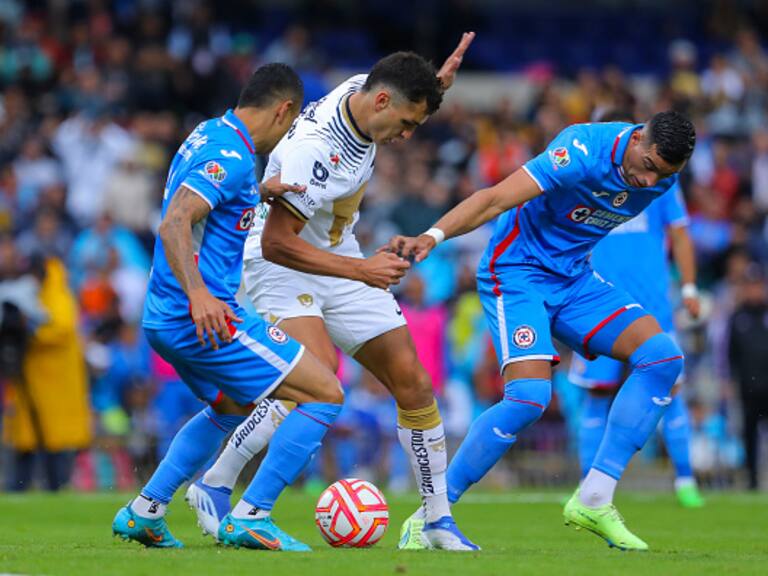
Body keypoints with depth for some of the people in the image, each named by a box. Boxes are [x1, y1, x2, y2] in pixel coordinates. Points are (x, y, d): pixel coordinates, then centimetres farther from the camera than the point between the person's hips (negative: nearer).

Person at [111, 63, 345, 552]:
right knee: (325, 396, -8)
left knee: (234, 406, 32)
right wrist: (198, 296, -36)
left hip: (164, 319, 10)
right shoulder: (231, 155, -15)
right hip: (205, 316, -10)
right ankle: (249, 518, -11)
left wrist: (257, 191, 22)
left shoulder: (208, 135, 15)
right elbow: (174, 223, -26)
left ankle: (144, 512, 26)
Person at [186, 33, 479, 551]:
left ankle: (440, 521, 12)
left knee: (414, 384, 2)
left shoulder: (361, 91, -7)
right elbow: (275, 242, -30)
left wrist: (436, 84, 3)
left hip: (338, 261, 8)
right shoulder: (315, 149, -32)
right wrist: (362, 270, -30)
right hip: (280, 263, -8)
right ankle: (213, 487, -15)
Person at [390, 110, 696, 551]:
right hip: (518, 273, -7)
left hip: (574, 279, 7)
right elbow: (497, 198, -34)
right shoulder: (585, 151, -27)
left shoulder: (664, 172, -4)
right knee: (530, 396, -25)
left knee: (662, 356, -13)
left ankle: (594, 500, -8)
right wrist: (433, 237, -46)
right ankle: (428, 516, -11)